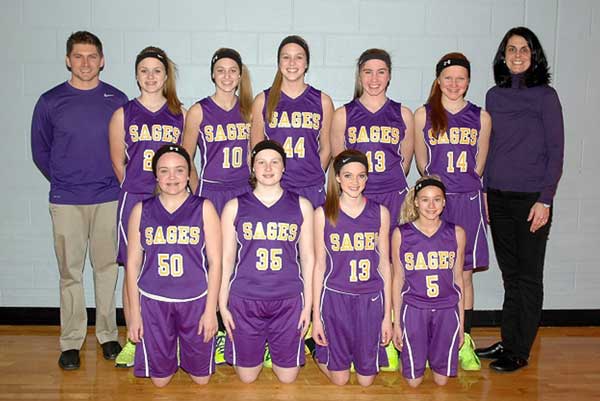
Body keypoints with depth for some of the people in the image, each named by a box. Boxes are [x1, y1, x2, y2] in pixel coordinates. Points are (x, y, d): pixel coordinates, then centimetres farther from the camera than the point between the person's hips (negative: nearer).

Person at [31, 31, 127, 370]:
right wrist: (62, 180, 9)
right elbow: (40, 151, 10)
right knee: (70, 272, 4)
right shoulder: (50, 102, 2)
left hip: (108, 199, 0)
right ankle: (71, 342, 15)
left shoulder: (117, 100, 2)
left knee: (107, 268, 7)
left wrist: (114, 180, 6)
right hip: (66, 201, 0)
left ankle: (108, 335, 20)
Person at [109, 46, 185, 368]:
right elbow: (118, 162, 10)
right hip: (134, 200, 0)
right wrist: (138, 188, 8)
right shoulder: (123, 114, 6)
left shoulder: (180, 114, 8)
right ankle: (133, 341, 14)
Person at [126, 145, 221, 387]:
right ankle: (171, 355, 42)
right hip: (153, 301, 1)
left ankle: (185, 353, 42)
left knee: (201, 378, 11)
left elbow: (215, 262, -4)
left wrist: (211, 309, -7)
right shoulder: (141, 211, 1)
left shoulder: (204, 208, -3)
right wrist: (134, 312, 2)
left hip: (195, 300, -1)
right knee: (160, 379, 10)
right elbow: (133, 263, 4)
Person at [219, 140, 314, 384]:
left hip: (288, 300, 1)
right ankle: (259, 351, 41)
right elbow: (227, 259, 5)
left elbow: (307, 257, 6)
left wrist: (308, 304, 4)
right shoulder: (234, 207, 2)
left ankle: (274, 350, 41)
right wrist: (222, 304, 3)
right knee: (247, 376, 10)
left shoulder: (301, 206, 4)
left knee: (287, 376, 11)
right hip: (245, 300, 0)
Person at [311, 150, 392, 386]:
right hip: (335, 297, -1)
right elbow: (320, 265, 0)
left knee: (366, 379, 11)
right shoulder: (323, 214, -3)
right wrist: (316, 315, -1)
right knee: (339, 378, 10)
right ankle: (320, 351, 39)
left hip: (370, 299, 2)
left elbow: (384, 265, 4)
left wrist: (388, 315, 3)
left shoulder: (380, 213, 1)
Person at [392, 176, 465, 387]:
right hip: (413, 309, -1)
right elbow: (398, 279, 1)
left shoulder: (456, 233, -2)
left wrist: (461, 322, 7)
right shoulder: (401, 234, -5)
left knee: (441, 379, 11)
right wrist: (396, 322, 3)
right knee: (413, 380, 7)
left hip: (447, 309, 1)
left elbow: (458, 279, 5)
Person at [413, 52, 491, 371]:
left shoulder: (480, 117, 8)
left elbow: (479, 165, 14)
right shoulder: (423, 114, 4)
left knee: (464, 273, 6)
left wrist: (464, 186, 11)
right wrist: (437, 183, 4)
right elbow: (421, 162, 8)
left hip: (468, 201, 2)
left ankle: (464, 342, 16)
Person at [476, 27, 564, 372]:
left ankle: (520, 352, 12)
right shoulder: (494, 96, 9)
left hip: (532, 199, -4)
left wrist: (545, 200, -12)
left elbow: (556, 152, -5)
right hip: (498, 197, 4)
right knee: (510, 274, 12)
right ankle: (508, 341, 23)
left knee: (528, 276, 3)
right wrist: (485, 191, 9)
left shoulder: (545, 96, -4)